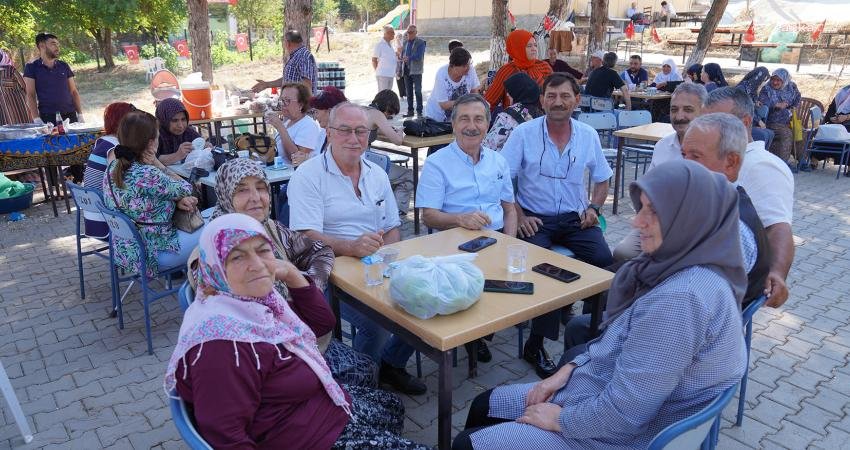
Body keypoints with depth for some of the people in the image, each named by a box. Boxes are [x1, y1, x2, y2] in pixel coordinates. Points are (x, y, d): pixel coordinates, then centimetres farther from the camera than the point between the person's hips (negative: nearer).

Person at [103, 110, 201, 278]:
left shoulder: (113, 168, -3)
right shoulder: (148, 175, -29)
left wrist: (177, 200, -8)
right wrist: (157, 163, -13)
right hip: (152, 255, -9)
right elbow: (186, 189, -12)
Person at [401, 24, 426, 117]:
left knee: (417, 91, -5)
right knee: (408, 92, 8)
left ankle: (419, 111, 0)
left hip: (416, 71, -6)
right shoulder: (405, 43, 16)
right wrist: (401, 69, 11)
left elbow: (419, 56, -14)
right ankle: (410, 111, 14)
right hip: (406, 70, 6)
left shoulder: (420, 43, -3)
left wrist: (408, 58, -14)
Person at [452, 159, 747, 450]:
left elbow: (622, 413, -29)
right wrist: (569, 369, 3)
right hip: (607, 394, 9)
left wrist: (561, 419, -13)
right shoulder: (681, 265, 0)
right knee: (484, 407, 17)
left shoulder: (680, 299, -32)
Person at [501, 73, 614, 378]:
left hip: (575, 217, 3)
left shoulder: (589, 135, 6)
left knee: (602, 258, -22)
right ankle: (536, 345, -15)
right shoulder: (523, 134, -4)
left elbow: (602, 180, 18)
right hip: (536, 219, -3)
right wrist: (518, 216, -14)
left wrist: (594, 208, 0)